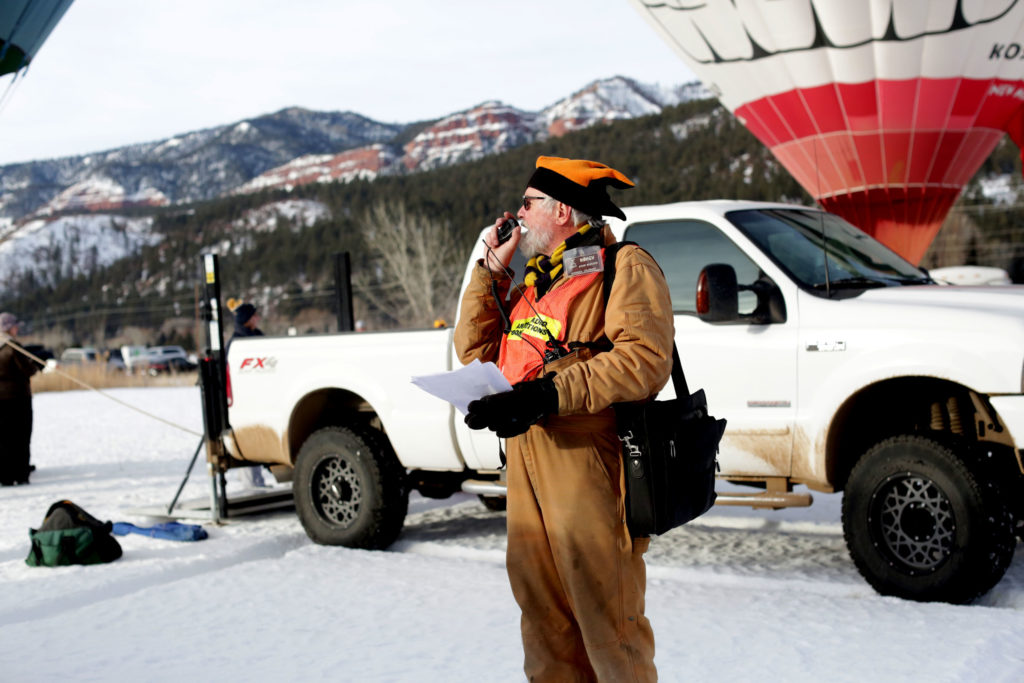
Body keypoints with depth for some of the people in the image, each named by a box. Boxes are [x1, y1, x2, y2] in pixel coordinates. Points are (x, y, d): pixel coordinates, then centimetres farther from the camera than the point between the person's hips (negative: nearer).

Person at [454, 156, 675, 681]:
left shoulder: (624, 267, -3)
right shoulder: (534, 279, 24)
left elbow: (645, 360, -17)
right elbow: (475, 348, 20)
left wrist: (548, 394, -24)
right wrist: (491, 269, 12)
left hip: (591, 465, -8)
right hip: (528, 467, 8)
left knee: (606, 613, -6)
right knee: (542, 610, 13)